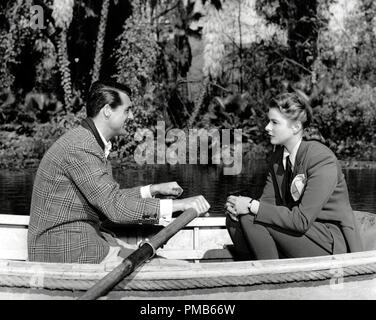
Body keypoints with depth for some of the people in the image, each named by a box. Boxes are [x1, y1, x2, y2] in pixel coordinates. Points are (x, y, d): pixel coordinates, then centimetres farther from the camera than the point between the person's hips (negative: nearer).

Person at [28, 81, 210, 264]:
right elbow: (115, 207, -25)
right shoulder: (80, 147, -19)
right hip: (65, 248, -10)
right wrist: (178, 204, -24)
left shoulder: (88, 141, 14)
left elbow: (107, 198, 20)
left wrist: (153, 190, 13)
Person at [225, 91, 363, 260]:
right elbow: (268, 200, 6)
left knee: (251, 218, -20)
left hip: (332, 244, -8)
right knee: (234, 219, -6)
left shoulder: (322, 160, -20)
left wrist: (252, 206, -23)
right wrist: (237, 206, -16)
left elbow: (302, 220, -25)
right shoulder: (278, 156, 6)